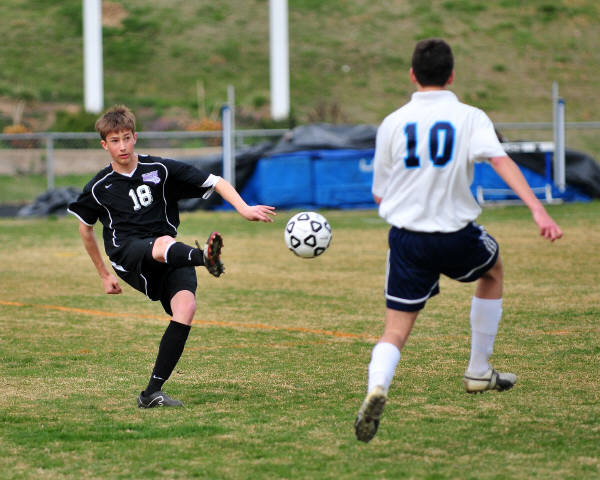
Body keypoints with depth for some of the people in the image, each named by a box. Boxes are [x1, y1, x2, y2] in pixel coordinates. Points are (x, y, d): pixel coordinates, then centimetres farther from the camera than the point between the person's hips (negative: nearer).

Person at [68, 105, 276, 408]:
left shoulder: (160, 170, 4)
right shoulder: (99, 187, 8)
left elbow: (216, 183, 1)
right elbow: (85, 228, 25)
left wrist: (244, 209, -16)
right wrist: (104, 274, 27)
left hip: (169, 260, 2)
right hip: (127, 255, -2)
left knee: (185, 308, -25)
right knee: (164, 244, -37)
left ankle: (152, 392, -20)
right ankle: (205, 258, -75)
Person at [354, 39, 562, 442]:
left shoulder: (393, 124, 3)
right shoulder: (469, 118, -4)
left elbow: (379, 194, 8)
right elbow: (501, 160, -21)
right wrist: (538, 210, -29)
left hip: (407, 238, 1)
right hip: (457, 237, -1)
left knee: (396, 332, 4)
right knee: (493, 270, 33)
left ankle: (377, 388, -29)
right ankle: (479, 372, 35)